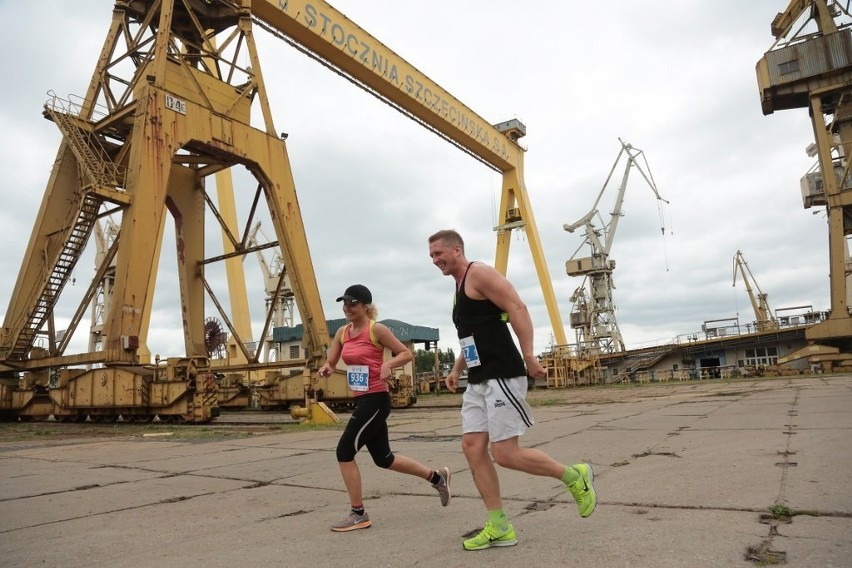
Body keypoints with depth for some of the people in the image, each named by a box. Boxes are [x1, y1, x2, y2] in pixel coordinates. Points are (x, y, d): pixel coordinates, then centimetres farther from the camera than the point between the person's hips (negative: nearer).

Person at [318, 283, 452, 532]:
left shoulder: (377, 329, -11)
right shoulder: (342, 332, 9)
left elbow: (407, 354, -7)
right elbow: (331, 363, 12)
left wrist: (387, 364, -24)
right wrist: (326, 368, -11)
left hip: (376, 400, -8)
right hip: (361, 400, 8)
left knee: (345, 451, -9)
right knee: (383, 458, 15)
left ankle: (358, 515, 7)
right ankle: (437, 477, 33)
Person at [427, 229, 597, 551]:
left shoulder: (479, 273, -9)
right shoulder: (460, 287, 20)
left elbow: (518, 308, -19)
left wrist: (528, 357, -25)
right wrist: (456, 370, 21)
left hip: (502, 377, -10)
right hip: (477, 381, 10)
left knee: (505, 455, -7)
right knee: (472, 448, 3)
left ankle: (574, 477, 15)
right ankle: (499, 529, 12)